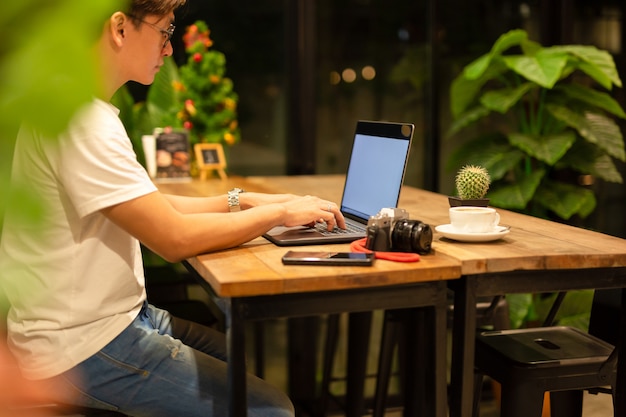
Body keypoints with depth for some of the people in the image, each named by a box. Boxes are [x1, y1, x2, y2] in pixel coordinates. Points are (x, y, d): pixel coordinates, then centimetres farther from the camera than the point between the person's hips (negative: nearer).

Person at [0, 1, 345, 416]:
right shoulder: (79, 119, -23)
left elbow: (152, 208, 16)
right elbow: (175, 238, -24)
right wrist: (281, 212, -12)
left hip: (119, 315, 10)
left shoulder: (80, 105, 10)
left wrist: (241, 202, 6)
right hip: (83, 347, -10)